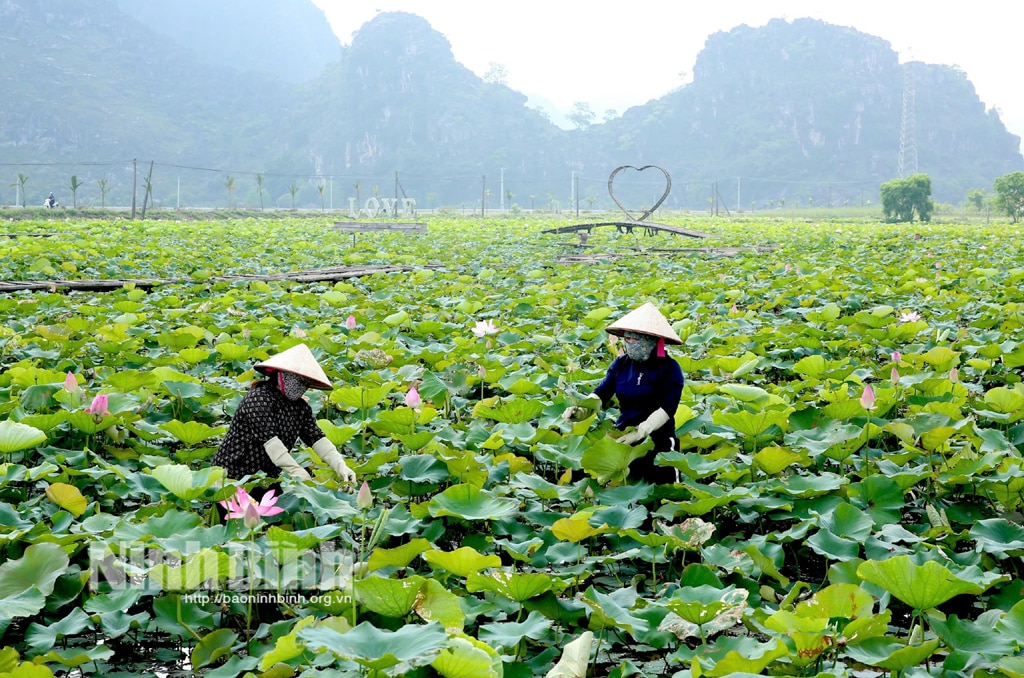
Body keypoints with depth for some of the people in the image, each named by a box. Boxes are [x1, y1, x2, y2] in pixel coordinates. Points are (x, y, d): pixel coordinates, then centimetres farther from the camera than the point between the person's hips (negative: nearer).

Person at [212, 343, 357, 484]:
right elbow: (268, 438, -25)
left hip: (269, 477, 7)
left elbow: (317, 438, -2)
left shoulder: (301, 407, 6)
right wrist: (296, 470, -32)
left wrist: (340, 465, -18)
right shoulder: (259, 398, -16)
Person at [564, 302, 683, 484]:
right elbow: (601, 394, 1)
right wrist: (583, 408, -20)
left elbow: (667, 407, -16)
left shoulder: (669, 368, -8)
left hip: (657, 440, -4)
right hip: (623, 437, 4)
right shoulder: (621, 363, 5)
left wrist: (640, 431, -27)